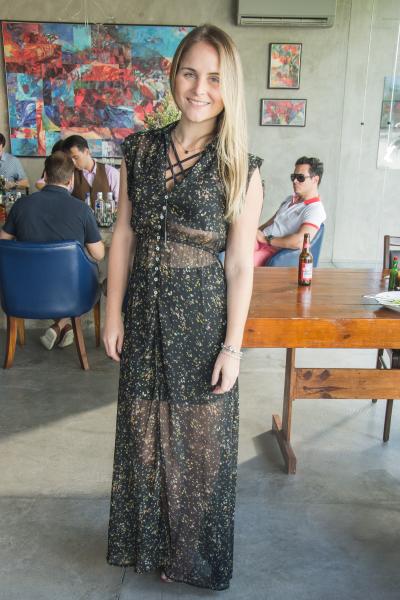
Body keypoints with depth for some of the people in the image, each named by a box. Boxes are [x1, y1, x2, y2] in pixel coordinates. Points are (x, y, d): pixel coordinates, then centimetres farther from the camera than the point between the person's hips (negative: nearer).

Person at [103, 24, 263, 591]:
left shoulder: (240, 170, -9)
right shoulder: (139, 150, 1)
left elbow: (240, 264, -9)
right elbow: (124, 235, 4)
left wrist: (232, 346, -10)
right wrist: (113, 313, 3)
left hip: (202, 318, -3)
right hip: (144, 315, 4)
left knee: (199, 438, 12)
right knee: (142, 432, 18)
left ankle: (196, 553, 41)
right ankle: (146, 542, 45)